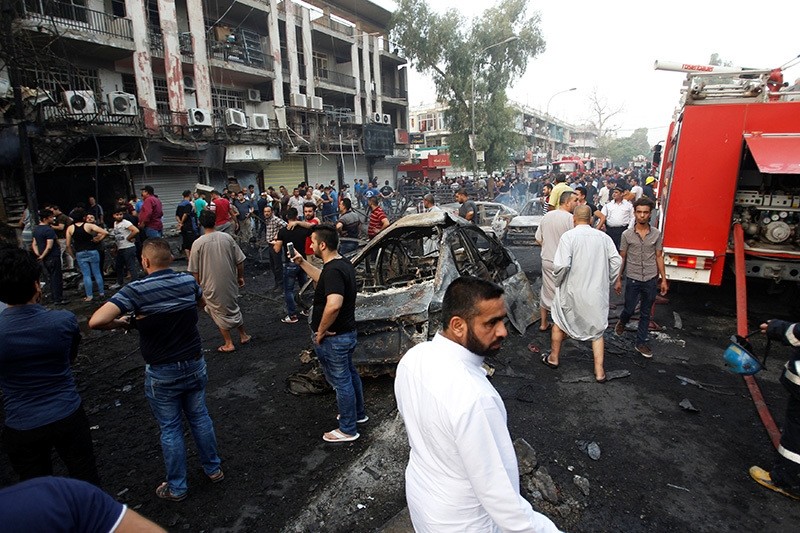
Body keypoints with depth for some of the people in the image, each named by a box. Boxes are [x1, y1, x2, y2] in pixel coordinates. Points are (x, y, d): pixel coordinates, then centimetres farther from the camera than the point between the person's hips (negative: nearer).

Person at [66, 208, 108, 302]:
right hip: (92, 252, -2)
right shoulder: (89, 225, -8)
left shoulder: (70, 228, 1)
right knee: (97, 273, 8)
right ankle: (101, 293, 14)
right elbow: (105, 232, -19)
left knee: (86, 275, 6)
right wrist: (99, 239, -4)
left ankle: (89, 296, 6)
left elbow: (68, 245, 3)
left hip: (80, 254, 2)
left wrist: (73, 255, 13)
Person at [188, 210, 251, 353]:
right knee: (233, 308, 22)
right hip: (230, 282, 3)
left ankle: (229, 343, 20)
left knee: (220, 312, 13)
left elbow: (195, 270, -8)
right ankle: (243, 336, 32)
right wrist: (240, 277, 12)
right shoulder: (227, 238, -6)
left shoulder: (198, 243, -12)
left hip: (211, 285, -3)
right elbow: (239, 261, -2)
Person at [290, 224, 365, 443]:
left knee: (341, 382, 7)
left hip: (333, 338, -10)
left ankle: (347, 430, 26)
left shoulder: (333, 270, -27)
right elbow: (323, 279, 23)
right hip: (347, 332, 10)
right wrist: (302, 263, 18)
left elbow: (334, 305, -41)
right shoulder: (343, 264, 3)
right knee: (350, 374, 25)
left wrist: (320, 331, -26)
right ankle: (358, 413, 45)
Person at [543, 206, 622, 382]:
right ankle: (599, 371, 19)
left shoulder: (568, 236, -12)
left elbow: (562, 264, -22)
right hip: (598, 292, 3)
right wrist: (607, 281, 11)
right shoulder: (603, 237, 1)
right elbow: (616, 261, -2)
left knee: (559, 323, 19)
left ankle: (553, 358, 34)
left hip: (573, 290, -3)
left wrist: (558, 281, -4)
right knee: (597, 330, 16)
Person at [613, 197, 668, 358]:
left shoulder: (656, 234, -1)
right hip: (633, 279, -1)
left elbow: (659, 257, 4)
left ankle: (641, 343, 22)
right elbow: (622, 258, 1)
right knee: (629, 309, 9)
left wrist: (664, 280, 2)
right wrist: (618, 280, 1)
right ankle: (622, 322, 43)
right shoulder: (627, 234, -4)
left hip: (651, 280, 1)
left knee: (645, 314, 10)